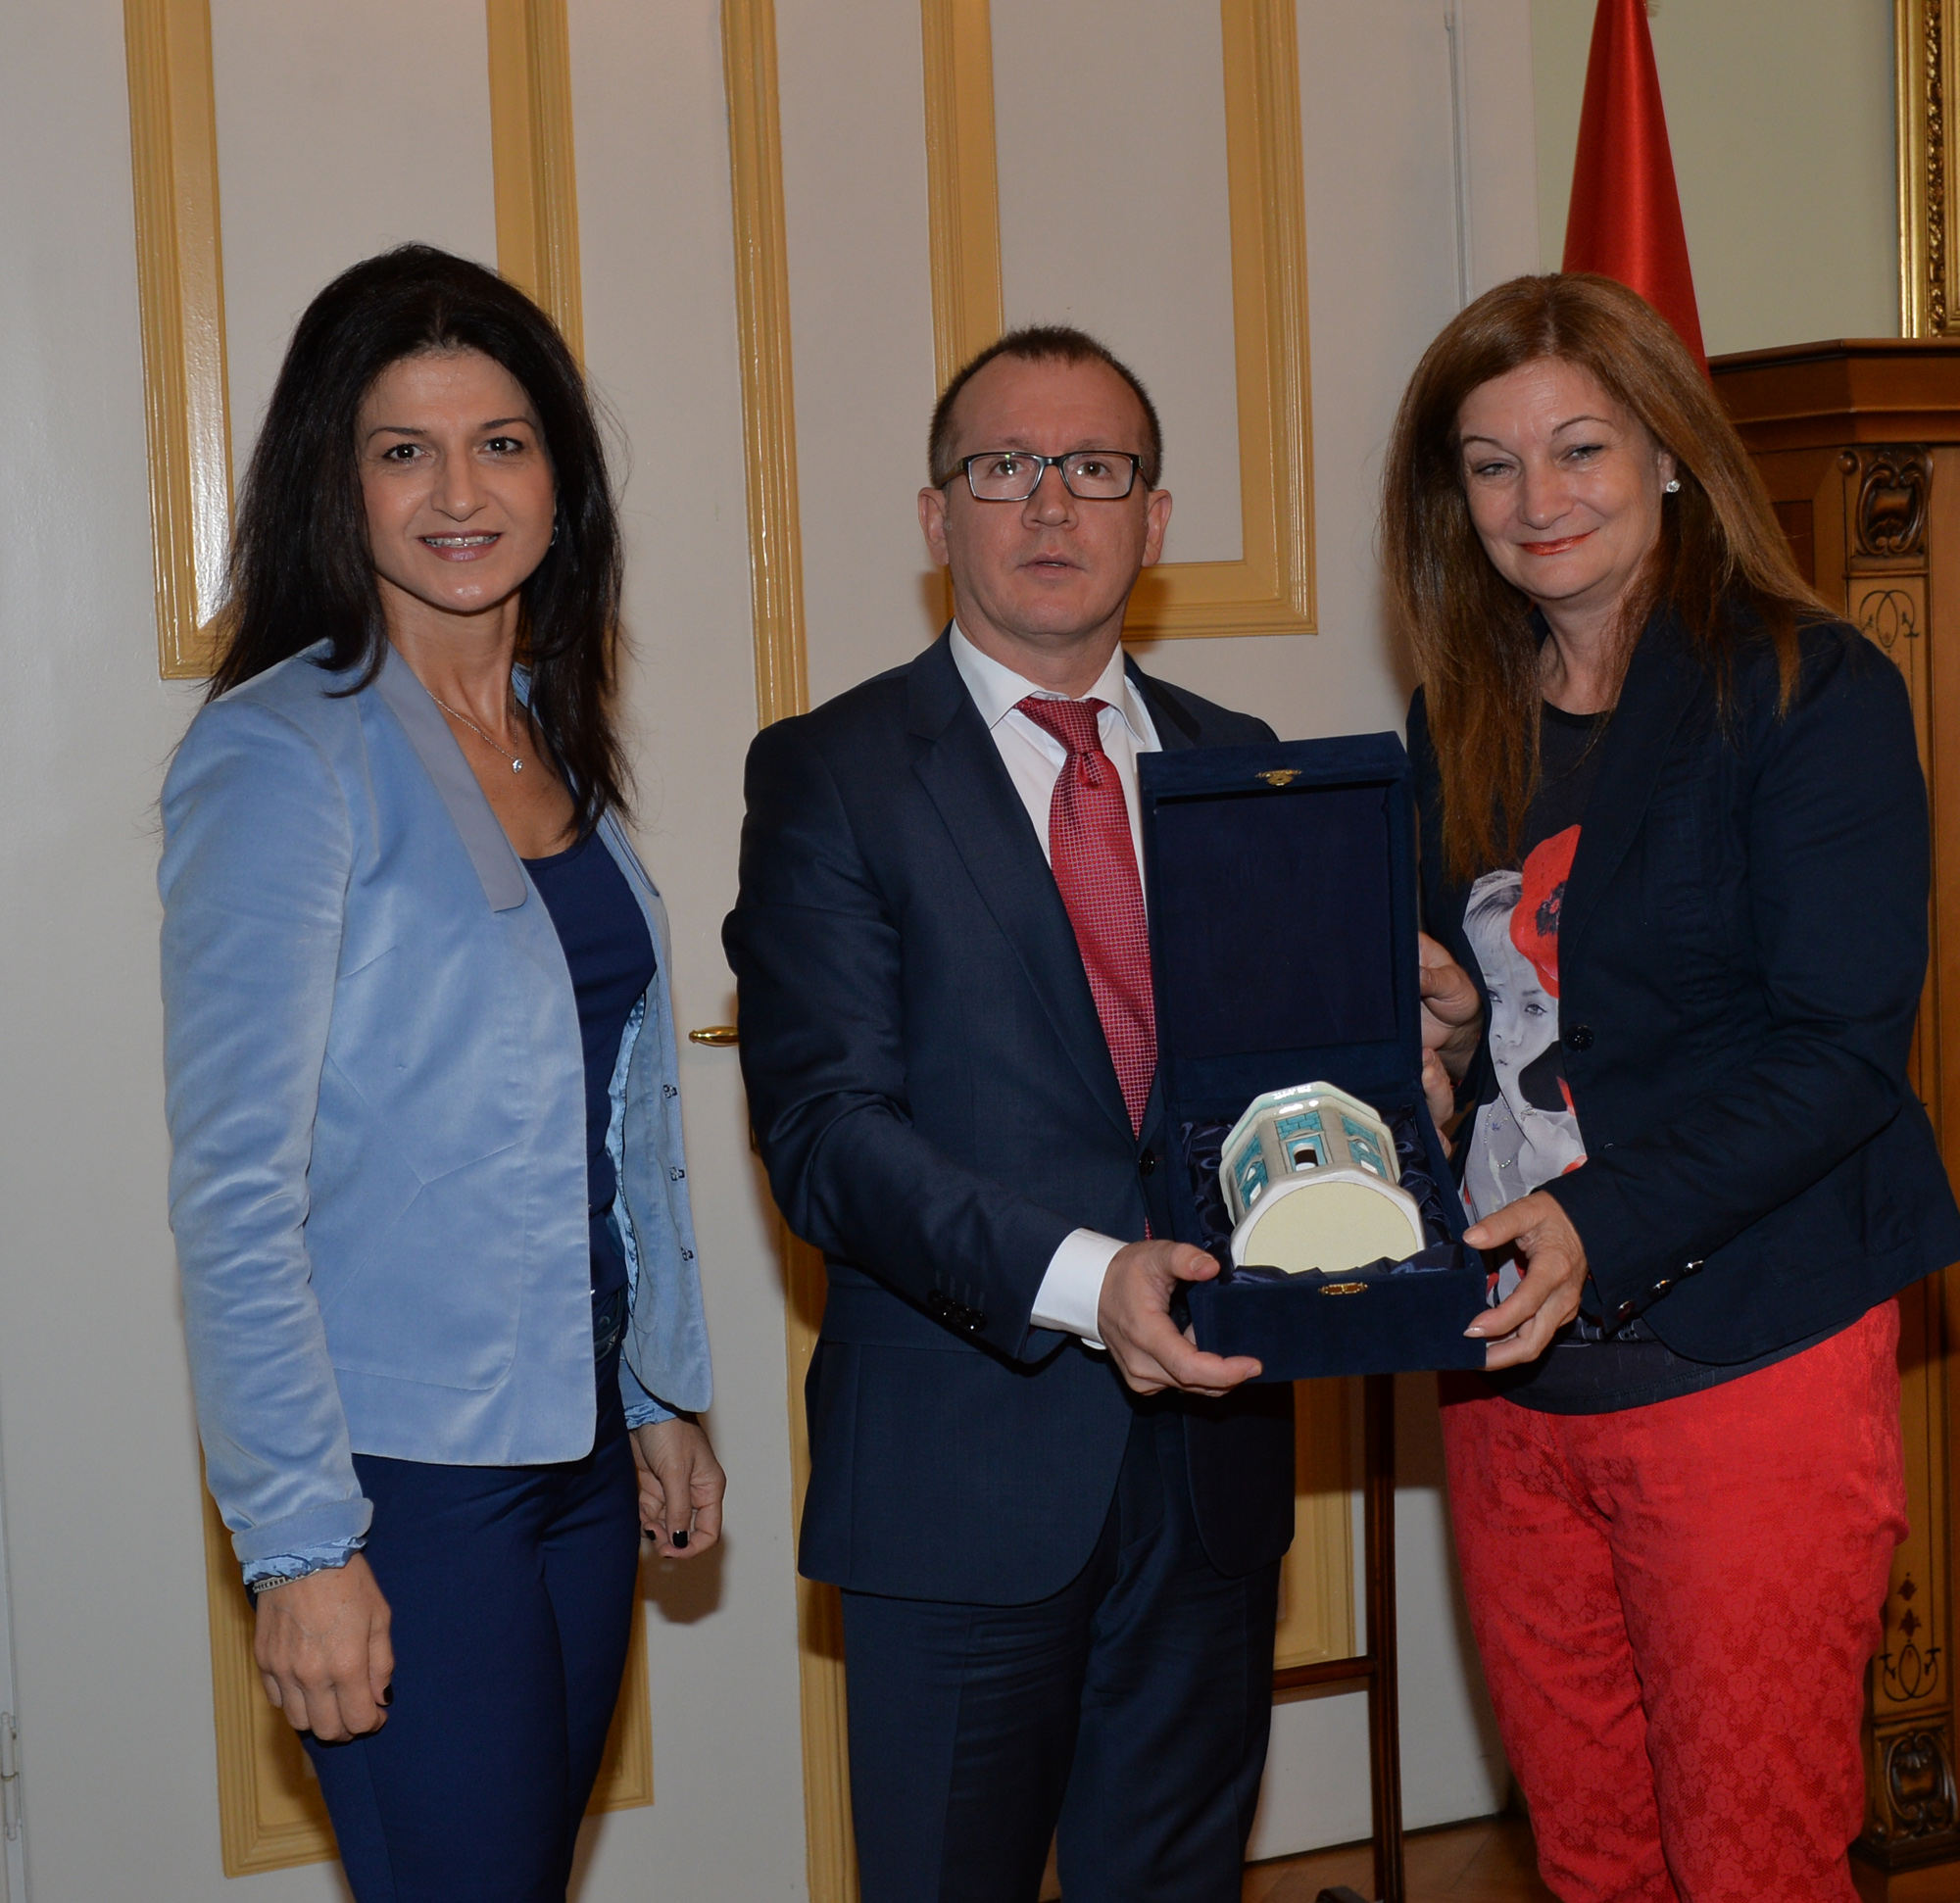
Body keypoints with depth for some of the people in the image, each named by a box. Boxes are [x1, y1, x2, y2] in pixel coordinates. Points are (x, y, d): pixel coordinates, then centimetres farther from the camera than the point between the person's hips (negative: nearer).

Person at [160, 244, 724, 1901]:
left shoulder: (558, 741, 9)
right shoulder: (281, 756, -13)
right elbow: (235, 1187, -15)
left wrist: (664, 1394, 14)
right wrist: (297, 1540, -17)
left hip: (575, 1447, 7)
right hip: (402, 1476, -7)